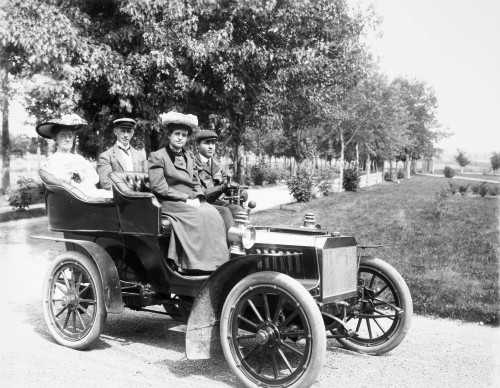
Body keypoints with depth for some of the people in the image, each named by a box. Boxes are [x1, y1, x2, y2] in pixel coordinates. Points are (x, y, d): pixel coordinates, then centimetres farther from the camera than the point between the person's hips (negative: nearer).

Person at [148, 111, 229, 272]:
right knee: (199, 215, -30)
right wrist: (186, 199, -15)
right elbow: (159, 188, -10)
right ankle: (198, 264, -28)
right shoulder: (157, 157, 0)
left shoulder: (189, 158, 21)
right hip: (170, 204, -6)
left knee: (213, 213, -22)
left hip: (192, 202, 6)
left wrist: (197, 198, -5)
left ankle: (217, 263, -24)